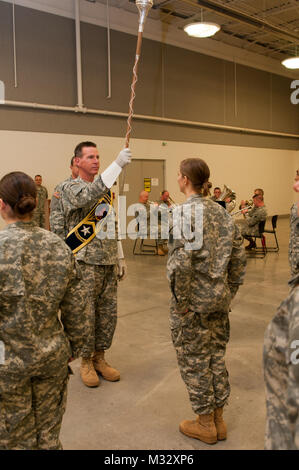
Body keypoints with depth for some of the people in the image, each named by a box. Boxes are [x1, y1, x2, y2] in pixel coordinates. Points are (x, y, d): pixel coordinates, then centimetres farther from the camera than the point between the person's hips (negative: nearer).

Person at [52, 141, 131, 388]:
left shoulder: (105, 189, 14)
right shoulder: (70, 188, -8)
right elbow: (90, 196, -32)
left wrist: (120, 258, 15)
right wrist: (118, 164, -36)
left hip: (109, 263, 6)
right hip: (86, 265, -6)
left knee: (109, 313, 11)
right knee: (86, 314, 3)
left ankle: (100, 357, 28)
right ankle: (86, 362, 21)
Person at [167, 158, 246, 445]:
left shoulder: (184, 212, -17)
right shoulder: (222, 212, 5)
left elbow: (181, 262, -26)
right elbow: (239, 257, 8)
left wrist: (181, 302, -16)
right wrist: (229, 291, 14)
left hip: (194, 302, -7)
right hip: (219, 299, 7)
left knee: (194, 361, 10)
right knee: (217, 356, 18)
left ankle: (205, 424, 25)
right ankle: (218, 420, 33)